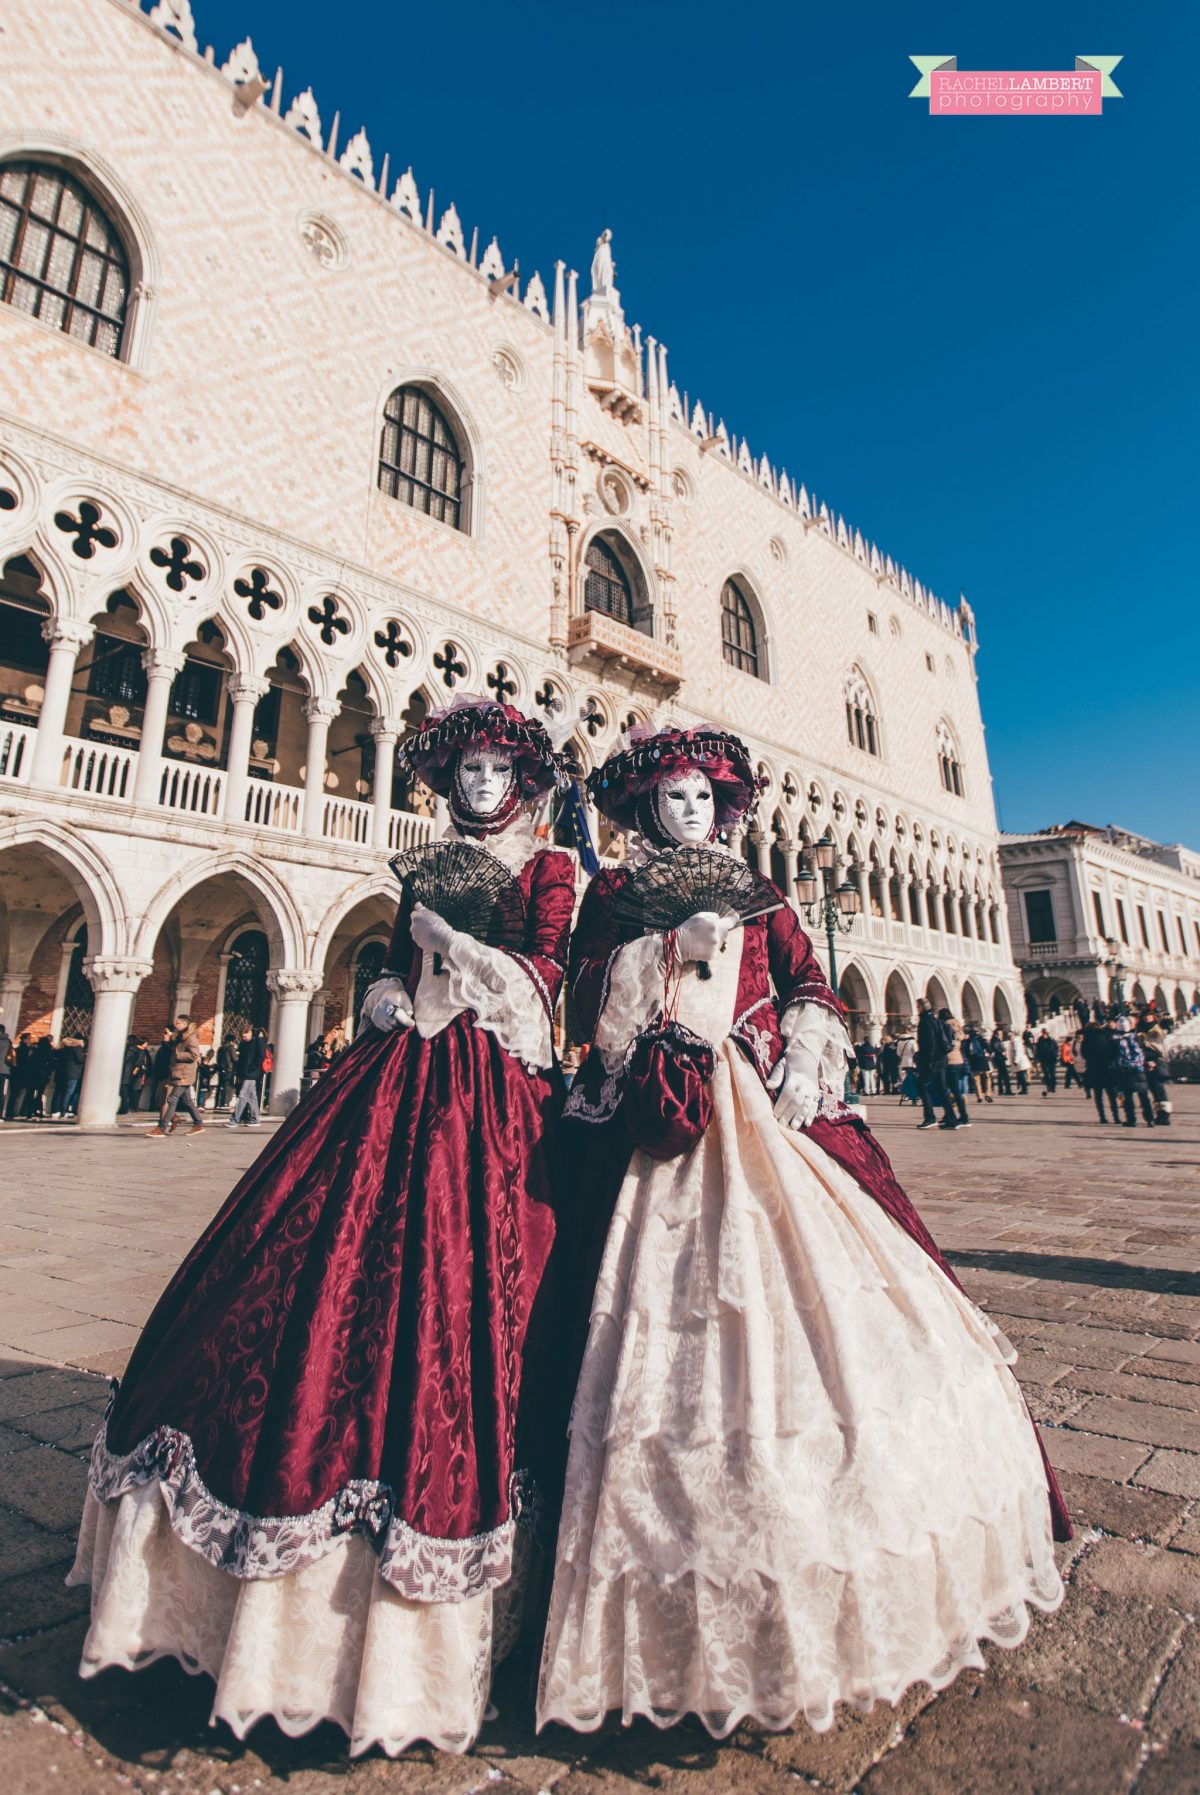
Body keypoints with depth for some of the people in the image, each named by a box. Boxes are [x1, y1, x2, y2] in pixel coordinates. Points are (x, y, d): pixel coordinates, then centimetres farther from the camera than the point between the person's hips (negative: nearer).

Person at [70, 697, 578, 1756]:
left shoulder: (547, 870, 7)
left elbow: (544, 974, -5)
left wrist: (446, 934, -4)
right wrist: (387, 999, 4)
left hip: (488, 1096, -4)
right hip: (396, 1079, 5)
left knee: (454, 1292, -7)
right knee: (308, 1267, 1)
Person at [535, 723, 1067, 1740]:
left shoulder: (759, 896, 18)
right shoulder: (615, 893, 11)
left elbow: (812, 993, 10)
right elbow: (589, 999, -1)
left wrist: (796, 1080, -6)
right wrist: (675, 945, -12)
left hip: (769, 1114, 3)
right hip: (656, 1123, -2)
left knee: (818, 1298, -2)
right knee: (672, 1310, -8)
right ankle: (687, 1593, 6)